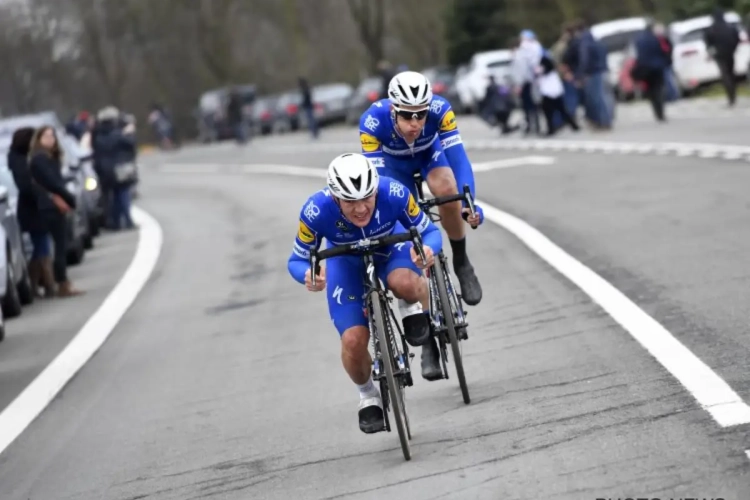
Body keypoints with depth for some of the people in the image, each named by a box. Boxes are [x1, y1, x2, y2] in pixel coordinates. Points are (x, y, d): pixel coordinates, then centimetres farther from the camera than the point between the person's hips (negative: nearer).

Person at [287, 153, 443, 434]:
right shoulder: (316, 211, -36)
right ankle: (368, 397, 19)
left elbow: (429, 231, -22)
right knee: (353, 341, -13)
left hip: (391, 246, -1)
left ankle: (415, 313, -1)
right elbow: (297, 260, -22)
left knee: (404, 283, -37)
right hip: (346, 261, 1)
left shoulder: (394, 195, -36)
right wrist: (308, 275, -46)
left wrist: (428, 249, -46)